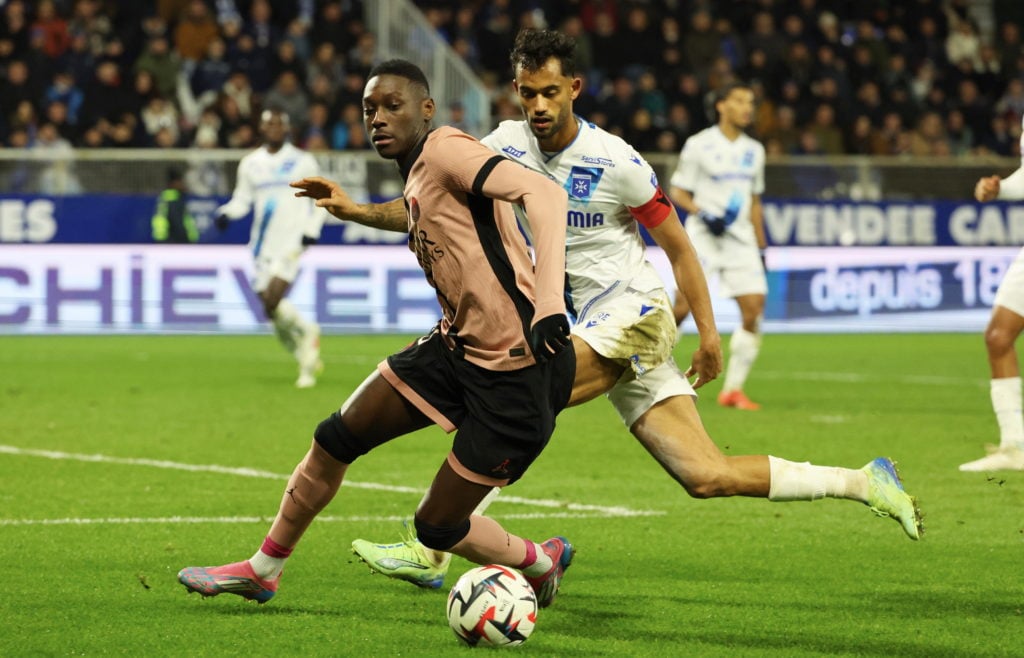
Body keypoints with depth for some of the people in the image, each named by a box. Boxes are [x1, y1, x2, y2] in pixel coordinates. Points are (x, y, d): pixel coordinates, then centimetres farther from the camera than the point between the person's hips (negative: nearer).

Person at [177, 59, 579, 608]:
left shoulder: (445, 150, -15)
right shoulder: (415, 175, 13)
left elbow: (543, 192, -29)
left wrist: (549, 301, -40)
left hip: (518, 371, -9)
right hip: (458, 345, 9)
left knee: (437, 526, -1)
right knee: (336, 439, 8)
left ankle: (541, 563, 28)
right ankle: (263, 571, 25)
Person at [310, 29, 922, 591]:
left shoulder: (617, 163, -11)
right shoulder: (509, 146, 4)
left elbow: (677, 245, -3)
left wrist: (709, 333, -3)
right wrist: (356, 211, -10)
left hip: (634, 311, -6)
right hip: (596, 325, 6)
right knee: (708, 478, -2)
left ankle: (431, 553, -15)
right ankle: (863, 483, 8)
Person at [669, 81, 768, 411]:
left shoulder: (754, 151, 14)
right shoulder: (699, 145, -2)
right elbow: (677, 192, -1)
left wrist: (761, 247, 17)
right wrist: (704, 214, -17)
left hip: (741, 239, 5)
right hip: (703, 236, -5)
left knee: (754, 307, -8)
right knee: (683, 306, -13)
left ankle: (733, 389, 0)